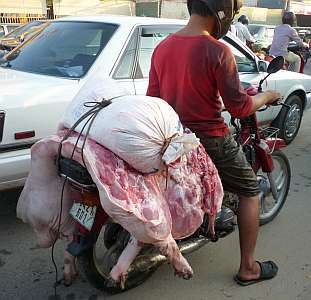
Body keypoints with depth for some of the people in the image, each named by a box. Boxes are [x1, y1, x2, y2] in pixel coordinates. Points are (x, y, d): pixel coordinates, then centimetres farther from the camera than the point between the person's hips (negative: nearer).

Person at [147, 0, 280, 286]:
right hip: (211, 141, -6)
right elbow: (238, 107, -15)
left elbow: (152, 99, 5)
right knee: (250, 191, 14)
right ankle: (247, 267, 21)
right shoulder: (218, 51, -19)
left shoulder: (161, 48, 0)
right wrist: (266, 96, 4)